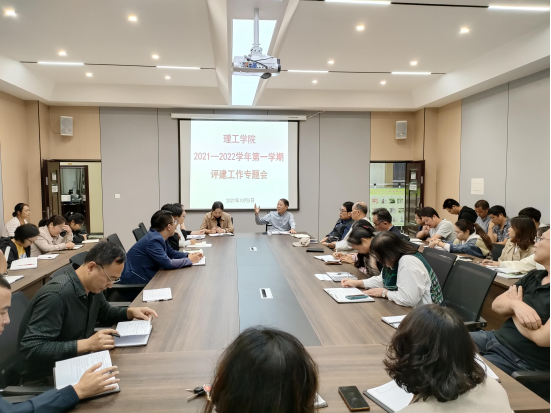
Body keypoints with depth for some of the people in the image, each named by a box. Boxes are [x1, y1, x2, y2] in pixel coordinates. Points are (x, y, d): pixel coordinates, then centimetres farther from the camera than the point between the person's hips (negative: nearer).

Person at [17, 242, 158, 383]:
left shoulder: (93, 287, -2)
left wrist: (130, 311, 0)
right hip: (44, 376, -8)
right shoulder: (56, 295, -28)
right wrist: (86, 344, -32)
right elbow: (31, 350, -29)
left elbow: (104, 311, 19)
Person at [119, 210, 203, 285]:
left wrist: (188, 255, 1)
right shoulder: (154, 240, -25)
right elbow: (167, 264, -27)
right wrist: (189, 260, -16)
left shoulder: (159, 237, 3)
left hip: (147, 276, 9)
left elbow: (171, 253, 16)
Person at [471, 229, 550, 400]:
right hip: (496, 339, 8)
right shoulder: (533, 277, 8)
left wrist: (514, 305, -9)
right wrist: (515, 305, -19)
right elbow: (496, 305, 6)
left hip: (523, 364, -8)